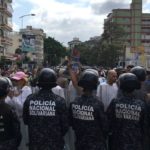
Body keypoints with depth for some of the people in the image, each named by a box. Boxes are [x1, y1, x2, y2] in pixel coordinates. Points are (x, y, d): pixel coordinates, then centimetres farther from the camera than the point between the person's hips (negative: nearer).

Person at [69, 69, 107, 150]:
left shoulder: (74, 103, -11)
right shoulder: (97, 104, -23)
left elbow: (71, 123, 1)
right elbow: (104, 125, -12)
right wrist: (102, 140, 7)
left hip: (79, 143, 4)